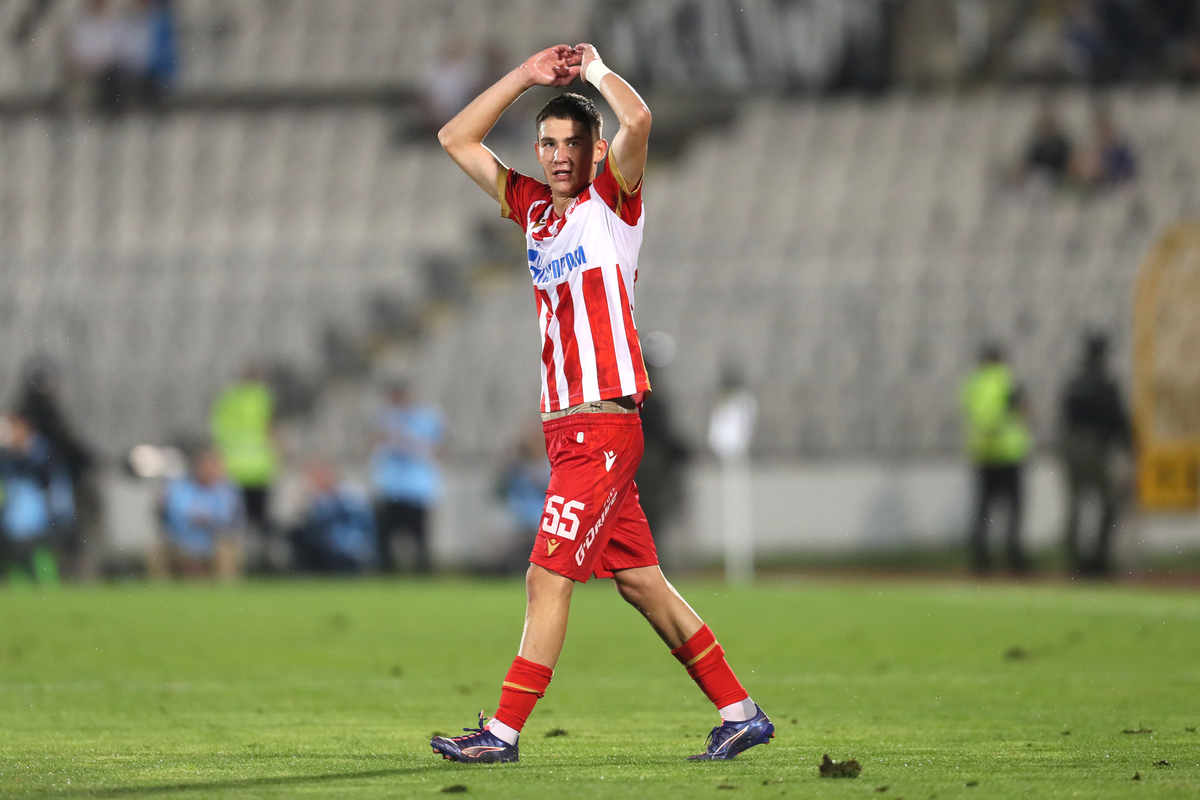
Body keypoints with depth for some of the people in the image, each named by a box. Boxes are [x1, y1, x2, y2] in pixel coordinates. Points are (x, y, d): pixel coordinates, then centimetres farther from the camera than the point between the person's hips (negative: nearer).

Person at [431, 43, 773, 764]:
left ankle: (504, 732, -7)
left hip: (604, 426, -8)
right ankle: (739, 712, 12)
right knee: (640, 582, 8)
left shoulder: (613, 202, -3)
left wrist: (595, 68, -4)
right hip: (566, 427, 8)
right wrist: (527, 77, 12)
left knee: (548, 576, -9)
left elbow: (638, 121, -21)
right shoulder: (535, 207, 15)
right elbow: (457, 139, 20)